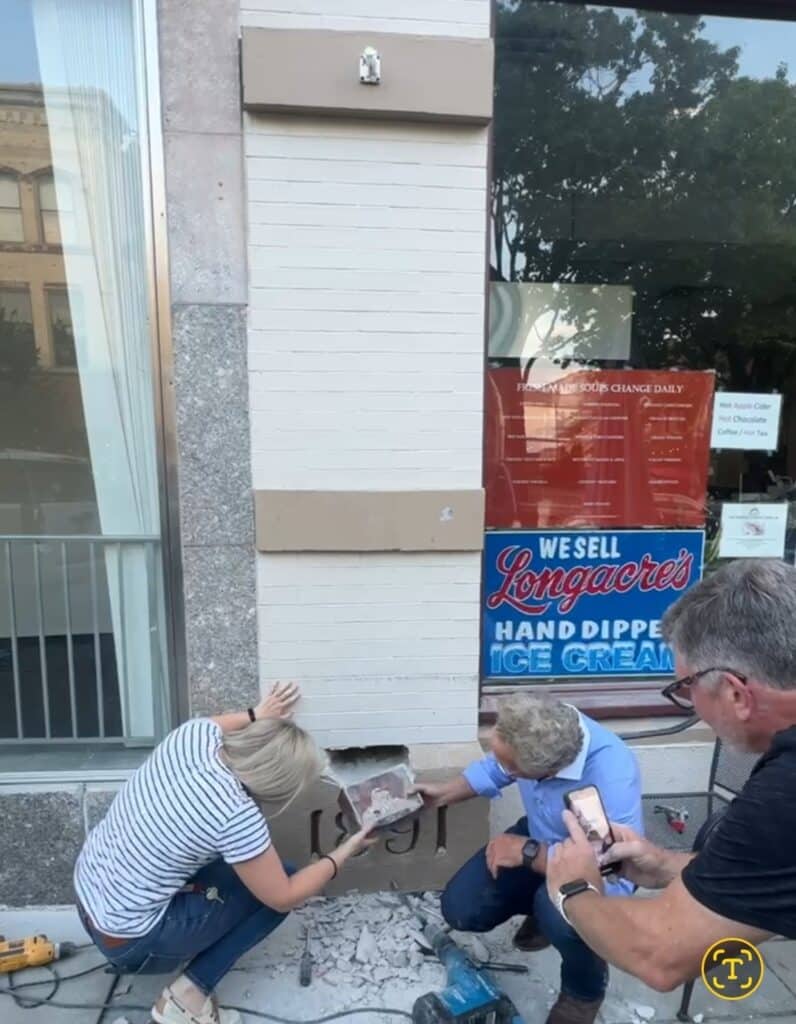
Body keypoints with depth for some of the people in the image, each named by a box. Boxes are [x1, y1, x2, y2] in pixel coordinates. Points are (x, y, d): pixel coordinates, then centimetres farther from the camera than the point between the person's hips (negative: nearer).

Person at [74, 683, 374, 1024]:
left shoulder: (195, 733, -13)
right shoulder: (237, 816, -29)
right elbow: (283, 898, -13)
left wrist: (256, 714, 25)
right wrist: (342, 855, -2)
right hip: (128, 942, -7)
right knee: (276, 887, 0)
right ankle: (187, 995, 1)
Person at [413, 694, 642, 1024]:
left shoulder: (613, 779, -42)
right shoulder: (536, 730, -25)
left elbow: (615, 879, -41)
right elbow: (494, 769, -1)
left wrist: (529, 853, -34)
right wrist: (444, 793, -1)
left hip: (595, 861, -5)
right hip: (540, 838, 5)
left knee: (560, 911, -36)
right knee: (460, 909, -7)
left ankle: (585, 989, -1)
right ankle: (543, 911, 22)